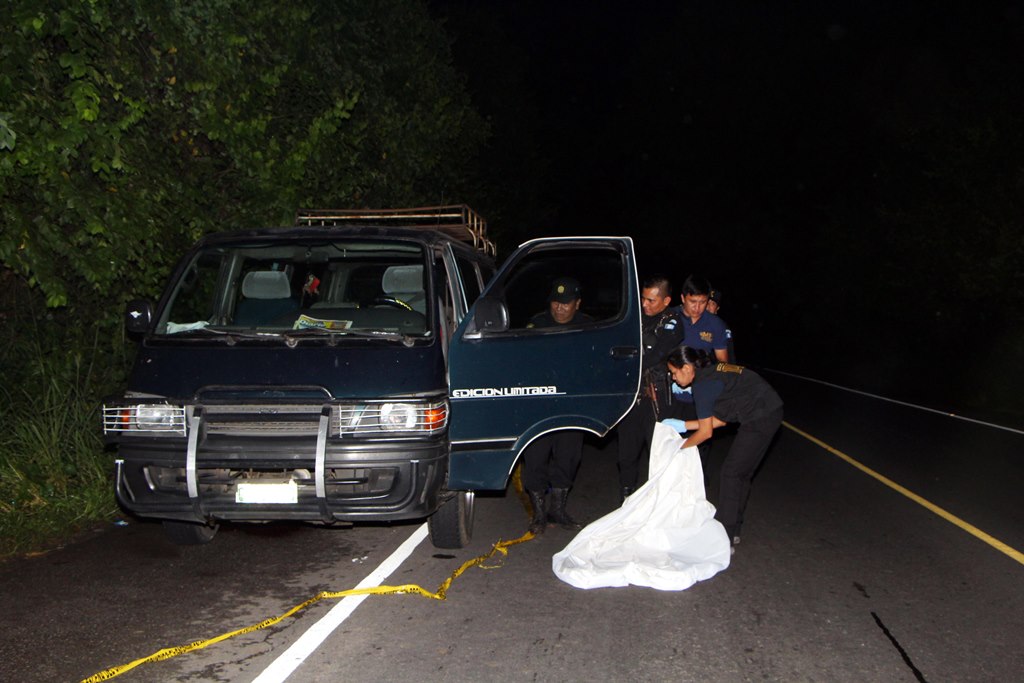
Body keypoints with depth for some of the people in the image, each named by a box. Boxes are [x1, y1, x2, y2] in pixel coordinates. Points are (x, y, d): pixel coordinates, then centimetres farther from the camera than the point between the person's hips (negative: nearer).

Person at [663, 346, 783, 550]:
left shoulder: (702, 385, -15)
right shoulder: (711, 374, 13)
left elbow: (706, 432, -10)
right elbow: (720, 420, 16)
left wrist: (680, 446, 5)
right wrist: (684, 425, 16)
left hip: (760, 419, -9)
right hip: (769, 413, 10)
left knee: (731, 472, -3)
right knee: (741, 473, 16)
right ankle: (732, 531, 25)